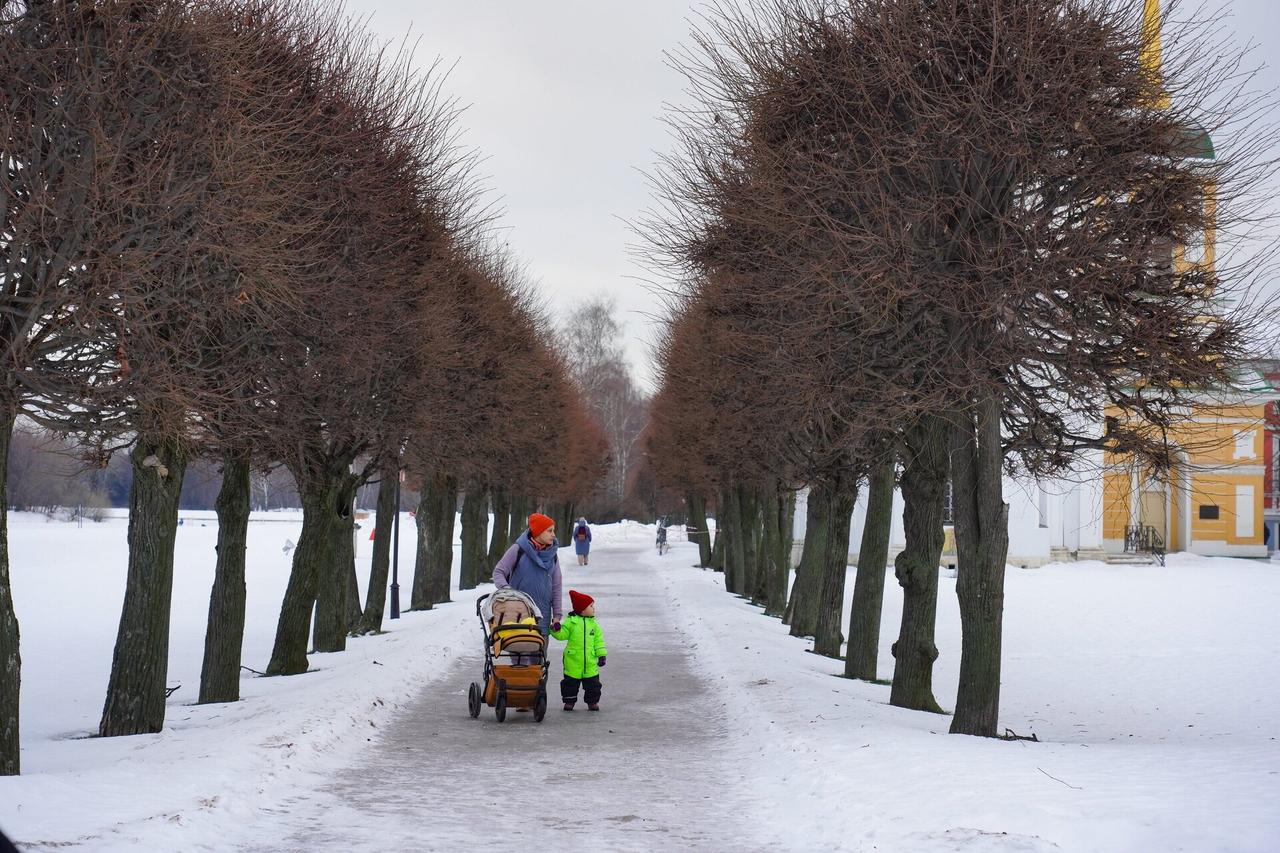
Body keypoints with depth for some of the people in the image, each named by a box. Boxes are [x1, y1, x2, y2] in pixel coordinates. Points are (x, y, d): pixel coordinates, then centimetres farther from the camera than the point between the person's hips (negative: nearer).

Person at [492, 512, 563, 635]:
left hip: (542, 616, 4)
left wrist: (557, 614, 6)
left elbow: (556, 587, 11)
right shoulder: (518, 550, -4)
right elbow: (498, 572, -2)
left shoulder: (552, 555, 9)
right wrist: (505, 588, -22)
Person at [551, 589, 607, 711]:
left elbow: (598, 641, 6)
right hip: (573, 661, -2)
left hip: (590, 662, 2)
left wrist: (601, 655, 0)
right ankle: (569, 701, 18)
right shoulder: (571, 621, -3)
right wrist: (556, 630, -24)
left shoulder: (593, 623, 6)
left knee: (592, 683, 6)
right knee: (570, 682, 6)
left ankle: (592, 701, 18)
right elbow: (562, 635, -4)